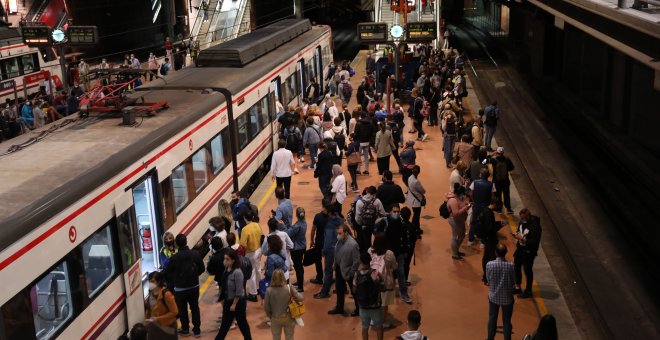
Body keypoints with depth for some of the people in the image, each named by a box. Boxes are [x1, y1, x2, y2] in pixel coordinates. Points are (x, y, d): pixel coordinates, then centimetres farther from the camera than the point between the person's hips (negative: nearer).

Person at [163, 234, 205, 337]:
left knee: (182, 309, 15)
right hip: (194, 286, 3)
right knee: (195, 308, 14)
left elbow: (168, 273, -9)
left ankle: (185, 329, 29)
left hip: (180, 288, -3)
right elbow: (201, 269, -1)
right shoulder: (196, 254, -11)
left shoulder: (174, 257, -20)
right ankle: (196, 330, 19)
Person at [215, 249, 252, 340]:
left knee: (242, 323, 10)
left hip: (238, 302, -8)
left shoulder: (237, 272, -26)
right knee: (225, 323, 17)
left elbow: (239, 291, -22)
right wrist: (224, 300, 13)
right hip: (228, 301, 8)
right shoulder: (227, 270, -1)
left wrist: (234, 304, -17)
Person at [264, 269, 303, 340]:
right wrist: (293, 297, 7)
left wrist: (270, 316, 8)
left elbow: (266, 307, -10)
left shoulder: (269, 290, -18)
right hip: (288, 318, 0)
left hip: (275, 319, 1)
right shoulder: (289, 288, -19)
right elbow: (300, 298, -14)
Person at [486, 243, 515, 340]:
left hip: (494, 296, 1)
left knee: (492, 319, 20)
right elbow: (513, 281, -8)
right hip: (507, 297, -1)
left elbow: (488, 280, -6)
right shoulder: (510, 266, -22)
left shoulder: (489, 264, -19)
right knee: (506, 321, 14)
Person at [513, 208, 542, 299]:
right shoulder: (522, 222, -2)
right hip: (520, 248, 8)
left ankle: (528, 291, 24)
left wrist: (523, 239, -31)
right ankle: (517, 286, 40)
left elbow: (535, 242, -26)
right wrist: (517, 235, -7)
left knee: (528, 271, 6)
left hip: (529, 252, -8)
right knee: (516, 267, 19)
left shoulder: (535, 226, -26)